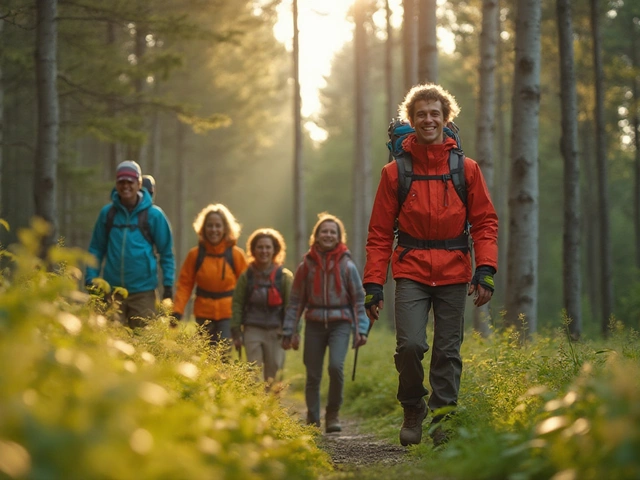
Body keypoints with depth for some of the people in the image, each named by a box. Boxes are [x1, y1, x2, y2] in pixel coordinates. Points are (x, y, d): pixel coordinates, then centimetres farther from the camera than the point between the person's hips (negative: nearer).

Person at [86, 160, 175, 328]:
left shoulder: (153, 215, 0)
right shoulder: (107, 213, 7)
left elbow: (166, 253, 4)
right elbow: (96, 249, 12)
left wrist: (168, 285, -2)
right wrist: (91, 279, 2)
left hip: (143, 291, -2)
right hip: (112, 290, 2)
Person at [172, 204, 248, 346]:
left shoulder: (236, 254, -3)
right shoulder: (195, 254, -1)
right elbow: (184, 285, 0)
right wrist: (177, 312, -10)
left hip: (228, 314, -2)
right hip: (204, 315, 2)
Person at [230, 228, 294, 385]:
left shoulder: (285, 276, 1)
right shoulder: (246, 276, 5)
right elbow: (237, 305, 7)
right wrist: (236, 333, 2)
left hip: (275, 331, 0)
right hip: (252, 330, 0)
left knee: (273, 376, 4)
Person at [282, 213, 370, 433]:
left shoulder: (346, 265, 2)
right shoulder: (306, 265, 4)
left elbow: (358, 299, 5)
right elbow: (295, 301, 7)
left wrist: (361, 330, -1)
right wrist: (289, 331, 3)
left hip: (340, 323, -1)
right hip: (315, 324, 2)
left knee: (336, 365, -21)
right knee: (313, 375, 3)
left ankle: (333, 414, -3)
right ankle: (312, 421, 16)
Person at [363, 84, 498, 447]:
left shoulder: (466, 169, 5)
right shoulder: (395, 172, 4)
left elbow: (485, 222, 6)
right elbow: (380, 233, 5)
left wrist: (485, 271, -7)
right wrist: (373, 284, -1)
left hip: (453, 274, 1)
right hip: (411, 272, -1)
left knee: (448, 351, 2)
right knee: (410, 344, -14)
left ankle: (443, 419, 13)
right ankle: (413, 410, 9)